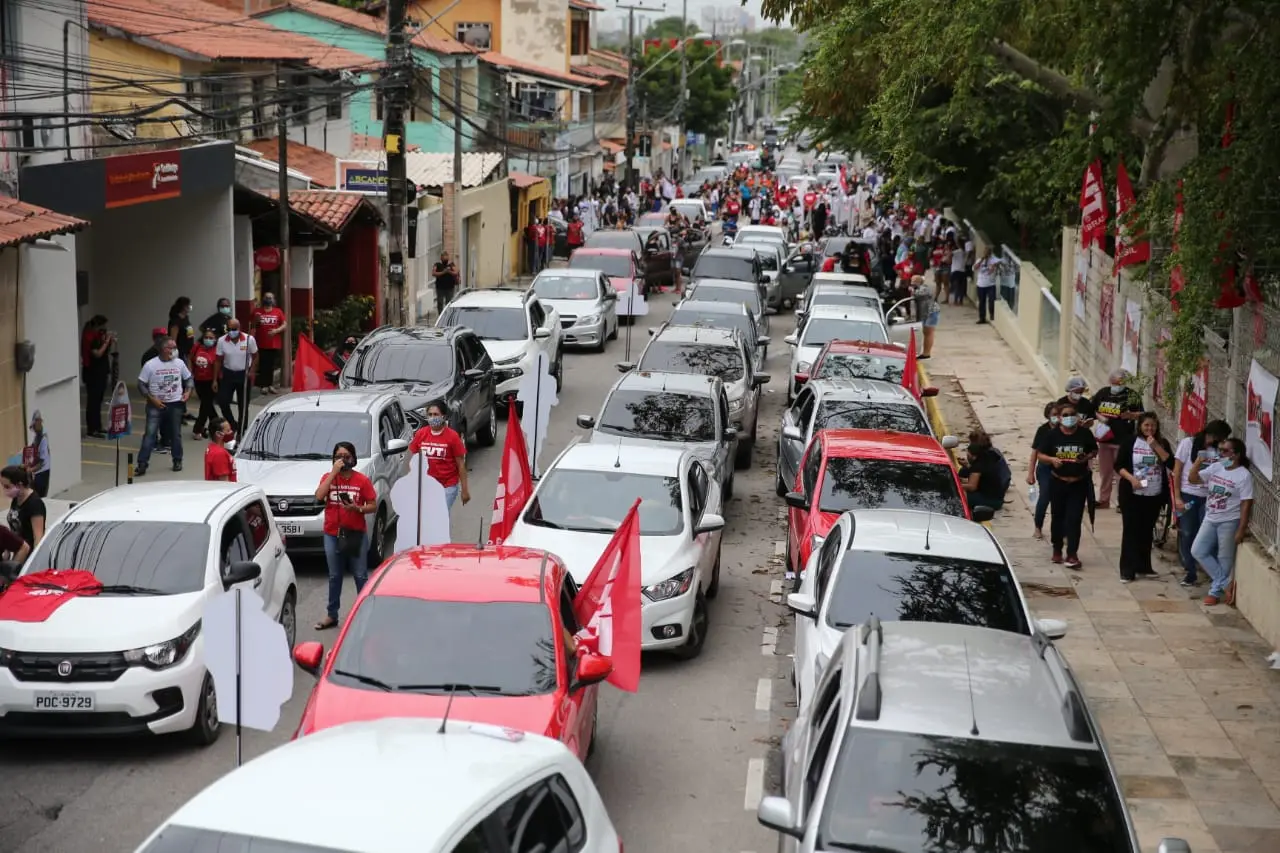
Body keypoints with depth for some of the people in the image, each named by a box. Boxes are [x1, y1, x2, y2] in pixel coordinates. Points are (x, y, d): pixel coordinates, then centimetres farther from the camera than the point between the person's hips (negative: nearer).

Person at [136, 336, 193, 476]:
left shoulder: (179, 363, 1)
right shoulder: (150, 365, -9)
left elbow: (189, 379, 13)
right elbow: (141, 384, -6)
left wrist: (188, 391, -6)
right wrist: (152, 399, -15)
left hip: (175, 403, 3)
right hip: (156, 404, -3)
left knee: (176, 434, 12)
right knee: (150, 434, -9)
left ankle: (177, 461, 28)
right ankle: (142, 464, -9)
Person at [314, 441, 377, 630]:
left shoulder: (362, 480, -2)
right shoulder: (328, 477, 3)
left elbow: (373, 506, -1)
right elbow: (319, 496, -16)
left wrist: (358, 508, -21)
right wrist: (334, 472, -17)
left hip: (356, 534, -2)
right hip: (332, 534, 2)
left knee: (360, 576, 2)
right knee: (334, 577, 11)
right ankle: (332, 615, 19)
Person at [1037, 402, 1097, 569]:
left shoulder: (1085, 434, -4)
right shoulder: (1052, 435, -4)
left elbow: (1094, 451, 8)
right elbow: (1040, 454, 1)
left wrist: (1087, 457, -13)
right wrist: (1052, 459, -18)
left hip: (1079, 483, -1)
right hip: (1057, 482, 1)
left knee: (1074, 519, -6)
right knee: (1058, 517, 13)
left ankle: (1072, 555, -5)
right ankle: (1057, 550, 29)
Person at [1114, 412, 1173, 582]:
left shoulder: (1162, 443, 6)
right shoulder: (1130, 441, -3)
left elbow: (1170, 463, -8)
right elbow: (1118, 465, -4)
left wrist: (1155, 446, -14)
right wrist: (1131, 478, -18)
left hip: (1154, 496, 3)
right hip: (1132, 495, -3)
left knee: (1147, 531, 10)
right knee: (1130, 530, -3)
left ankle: (1144, 567, 21)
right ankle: (1127, 570, -2)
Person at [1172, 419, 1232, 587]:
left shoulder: (1217, 449, 1)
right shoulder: (1188, 443, -4)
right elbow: (1177, 471, -2)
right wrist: (1177, 497, -6)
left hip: (1208, 497, 2)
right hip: (1188, 495, -2)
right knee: (1187, 535, 4)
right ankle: (1190, 572, 15)